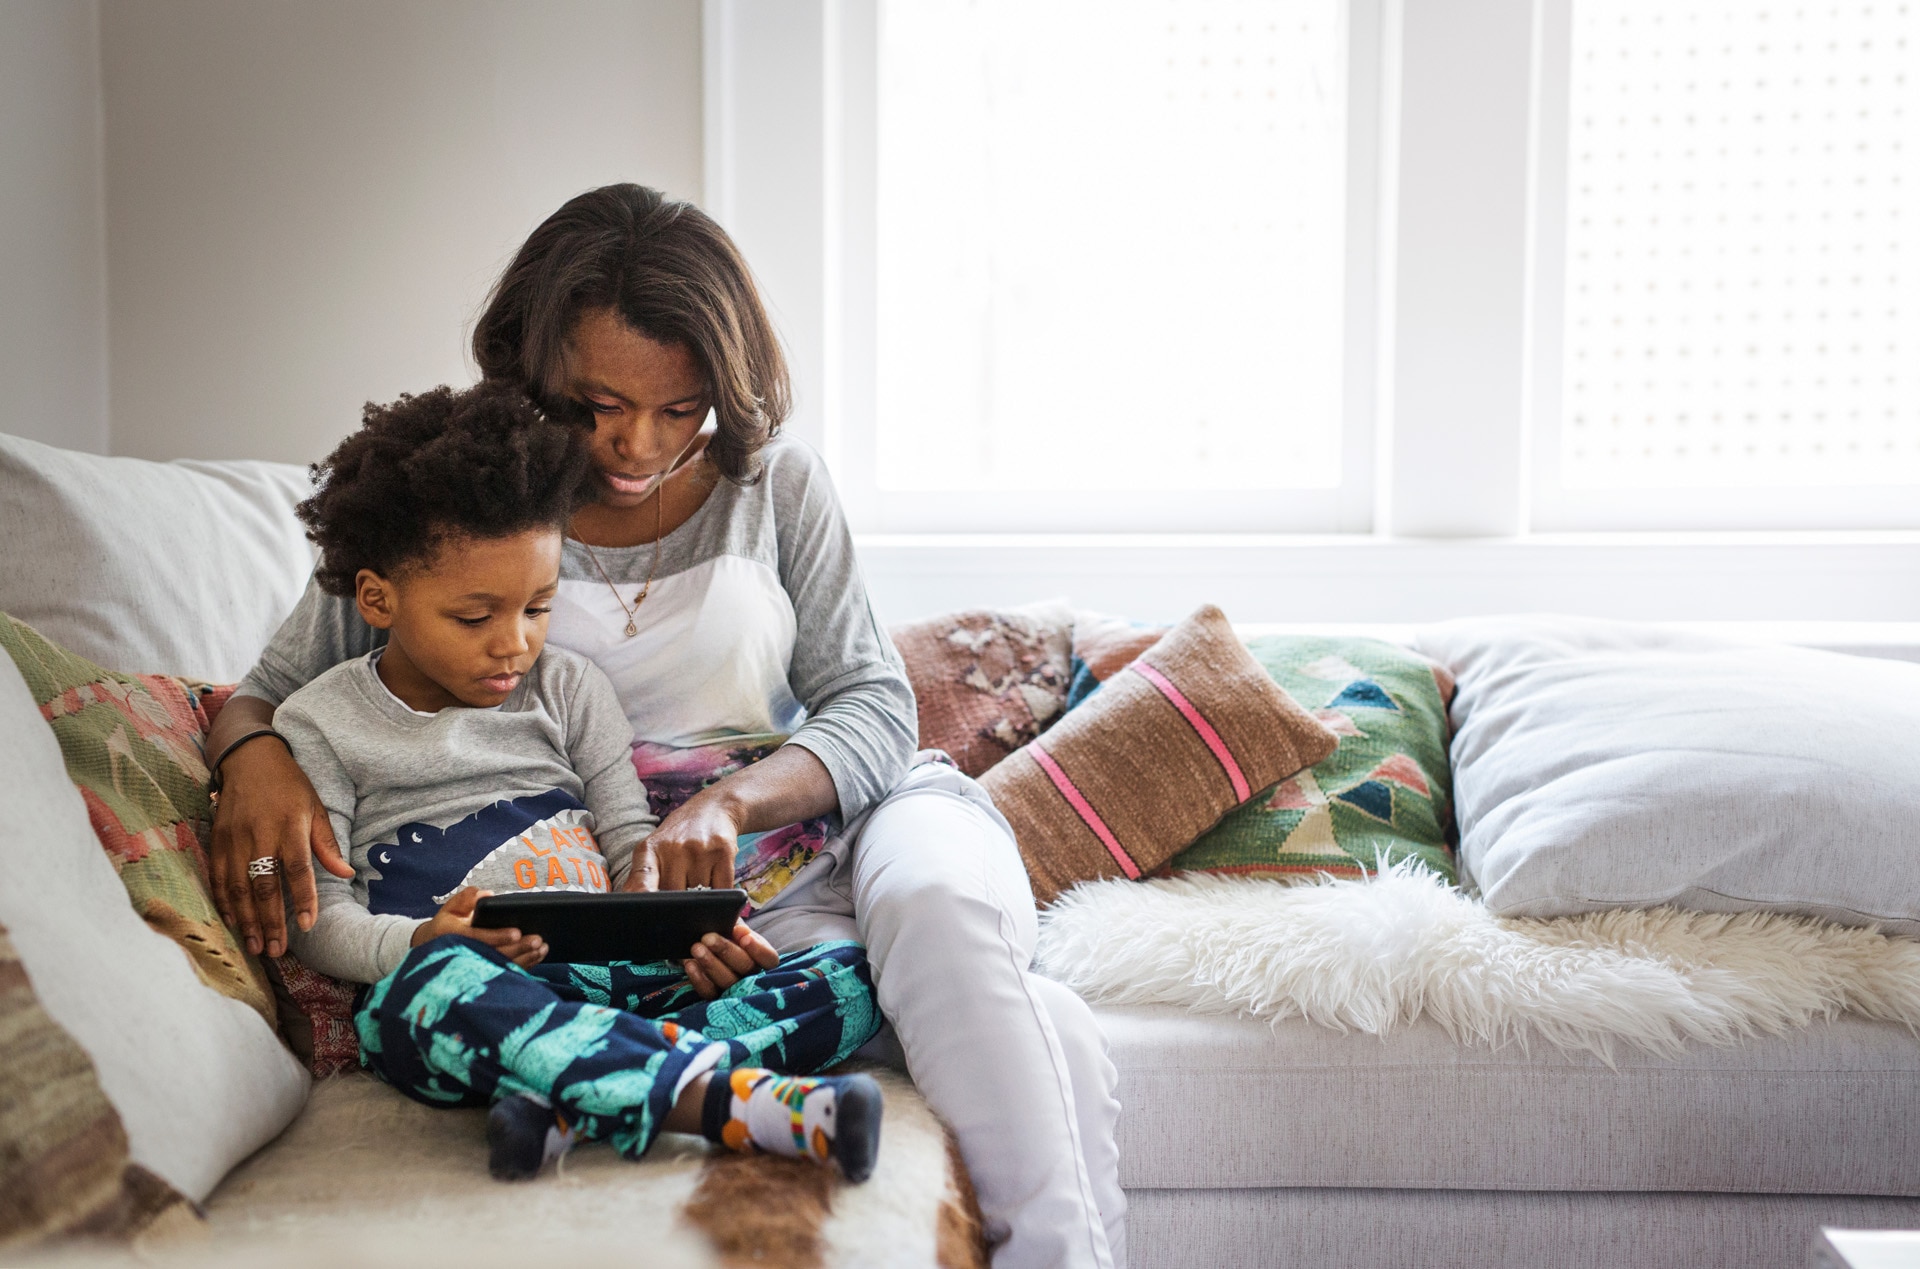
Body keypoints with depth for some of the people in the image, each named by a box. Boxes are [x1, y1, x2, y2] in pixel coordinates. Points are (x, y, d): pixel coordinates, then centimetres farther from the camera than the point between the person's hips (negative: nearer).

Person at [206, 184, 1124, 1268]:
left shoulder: (776, 484, 4)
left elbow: (874, 703, 1)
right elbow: (273, 694, 5)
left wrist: (728, 799, -19)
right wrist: (255, 758, -21)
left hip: (830, 823, 3)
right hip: (635, 895, -2)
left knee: (934, 898, -35)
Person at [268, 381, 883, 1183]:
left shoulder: (568, 689, 15)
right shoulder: (323, 725, 7)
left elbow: (632, 845, 14)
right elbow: (318, 915, 2)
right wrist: (419, 942, -20)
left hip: (618, 972, 4)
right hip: (452, 995, -3)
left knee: (856, 976, -17)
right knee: (438, 985, -42)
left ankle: (570, 1103, -38)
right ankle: (739, 1101, -49)